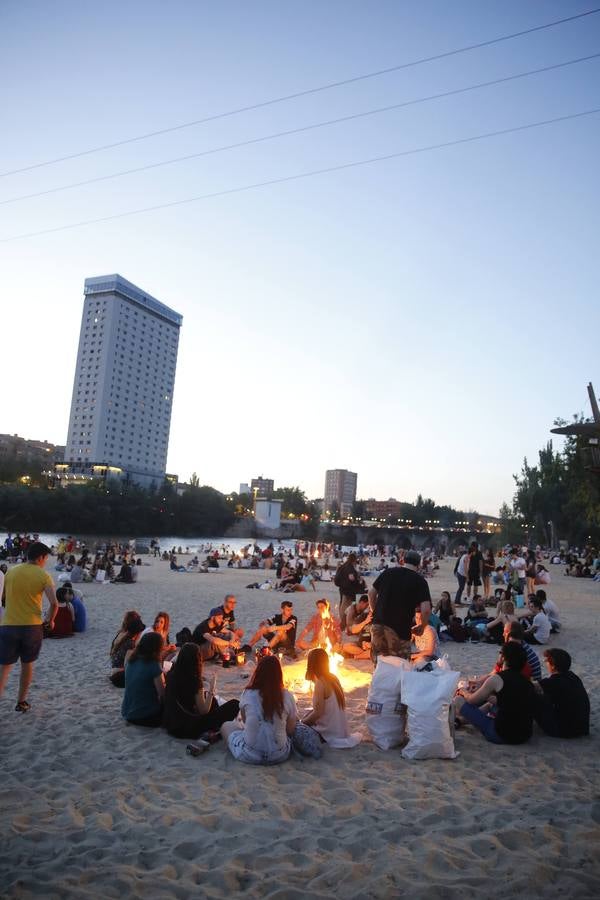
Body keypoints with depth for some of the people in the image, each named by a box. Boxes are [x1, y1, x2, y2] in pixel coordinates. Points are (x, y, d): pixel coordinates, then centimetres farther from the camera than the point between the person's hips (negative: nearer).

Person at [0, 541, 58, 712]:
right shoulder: (43, 575, -6)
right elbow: (54, 603, -14)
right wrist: (50, 620, 3)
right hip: (32, 626, -1)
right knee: (27, 664, 17)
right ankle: (21, 702, 25)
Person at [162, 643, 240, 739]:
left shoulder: (172, 674, -3)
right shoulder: (194, 680, -23)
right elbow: (204, 710, -15)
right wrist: (212, 688, -8)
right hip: (188, 728, -8)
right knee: (234, 705, -6)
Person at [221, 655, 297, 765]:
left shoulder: (247, 694, -9)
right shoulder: (287, 697, -10)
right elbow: (290, 730, -1)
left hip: (249, 755, -2)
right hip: (279, 756, 2)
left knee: (226, 726, 22)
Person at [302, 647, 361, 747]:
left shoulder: (320, 684, -22)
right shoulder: (334, 678, 1)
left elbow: (318, 713, -22)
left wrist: (302, 722, -7)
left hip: (329, 733, -8)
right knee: (309, 714, 21)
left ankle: (332, 741, 0)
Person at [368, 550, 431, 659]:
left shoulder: (387, 572, 9)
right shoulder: (420, 580, -3)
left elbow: (371, 593, 12)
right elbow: (425, 609, -13)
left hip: (378, 623, 4)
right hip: (400, 627, -4)